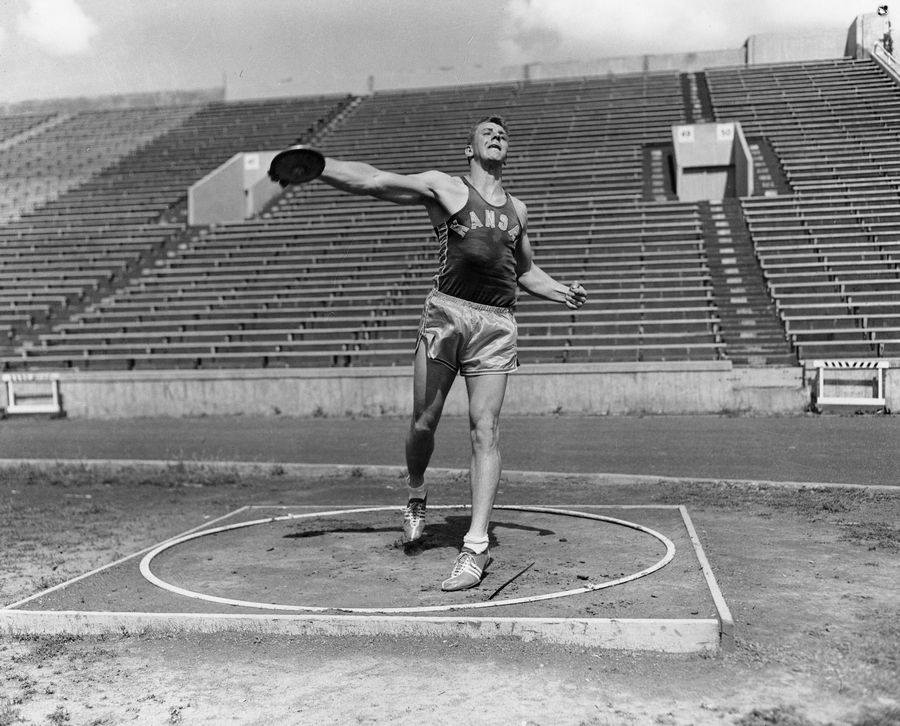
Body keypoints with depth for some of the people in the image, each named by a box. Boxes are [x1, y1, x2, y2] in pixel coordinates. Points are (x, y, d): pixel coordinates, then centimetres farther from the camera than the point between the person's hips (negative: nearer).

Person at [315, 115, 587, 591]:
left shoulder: (517, 210, 23)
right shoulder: (444, 188, 9)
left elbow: (526, 271, 34)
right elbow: (373, 181, 1)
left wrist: (562, 292, 17)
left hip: (497, 323, 3)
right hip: (446, 312, -2)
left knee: (485, 430, -6)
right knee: (424, 422, -1)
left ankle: (476, 547, -4)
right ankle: (415, 498, 30)